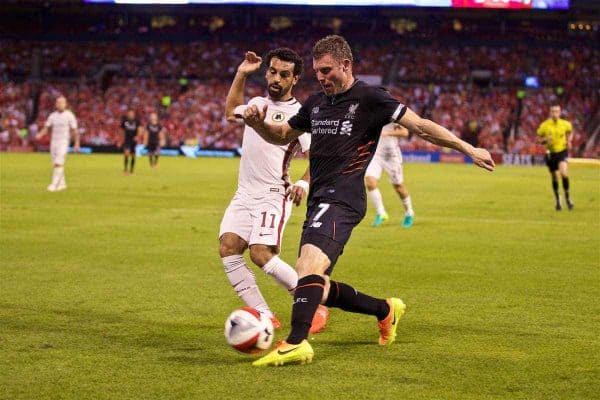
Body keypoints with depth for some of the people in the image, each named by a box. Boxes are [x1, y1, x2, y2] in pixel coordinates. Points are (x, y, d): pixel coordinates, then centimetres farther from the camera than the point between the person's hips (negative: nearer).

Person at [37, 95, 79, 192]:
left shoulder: (69, 115, -4)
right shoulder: (53, 115, 8)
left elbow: (75, 130, -3)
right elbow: (46, 128, 5)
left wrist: (76, 144, -5)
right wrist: (40, 135, -15)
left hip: (63, 142, -5)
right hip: (54, 141, 5)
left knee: (58, 164, -15)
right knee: (56, 164, 10)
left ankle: (54, 184, -17)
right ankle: (62, 183, 24)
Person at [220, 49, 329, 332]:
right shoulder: (257, 103, 16)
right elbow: (230, 112, 38)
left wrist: (304, 183, -31)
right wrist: (241, 75, 29)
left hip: (273, 196, -7)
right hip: (244, 194, 7)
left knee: (261, 254, -22)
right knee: (228, 248, -13)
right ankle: (265, 316, -10)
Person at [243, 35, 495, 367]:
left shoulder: (369, 98, -3)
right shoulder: (315, 103, 18)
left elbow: (420, 126, -3)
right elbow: (283, 136, 30)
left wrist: (468, 149, -5)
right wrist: (259, 124, 8)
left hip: (342, 199, -8)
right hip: (319, 201, 8)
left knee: (308, 267, -29)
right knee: (315, 288, 8)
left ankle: (296, 343, -40)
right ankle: (385, 310, 26)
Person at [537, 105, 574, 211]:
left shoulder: (565, 124, -5)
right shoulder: (544, 125, -7)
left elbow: (570, 132, 17)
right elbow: (539, 139, 3)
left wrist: (569, 141, -2)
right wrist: (545, 140, -19)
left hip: (562, 151, -1)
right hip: (550, 153, 1)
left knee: (564, 173, -24)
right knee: (555, 178, 9)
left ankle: (567, 197, -7)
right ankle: (557, 199, 32)